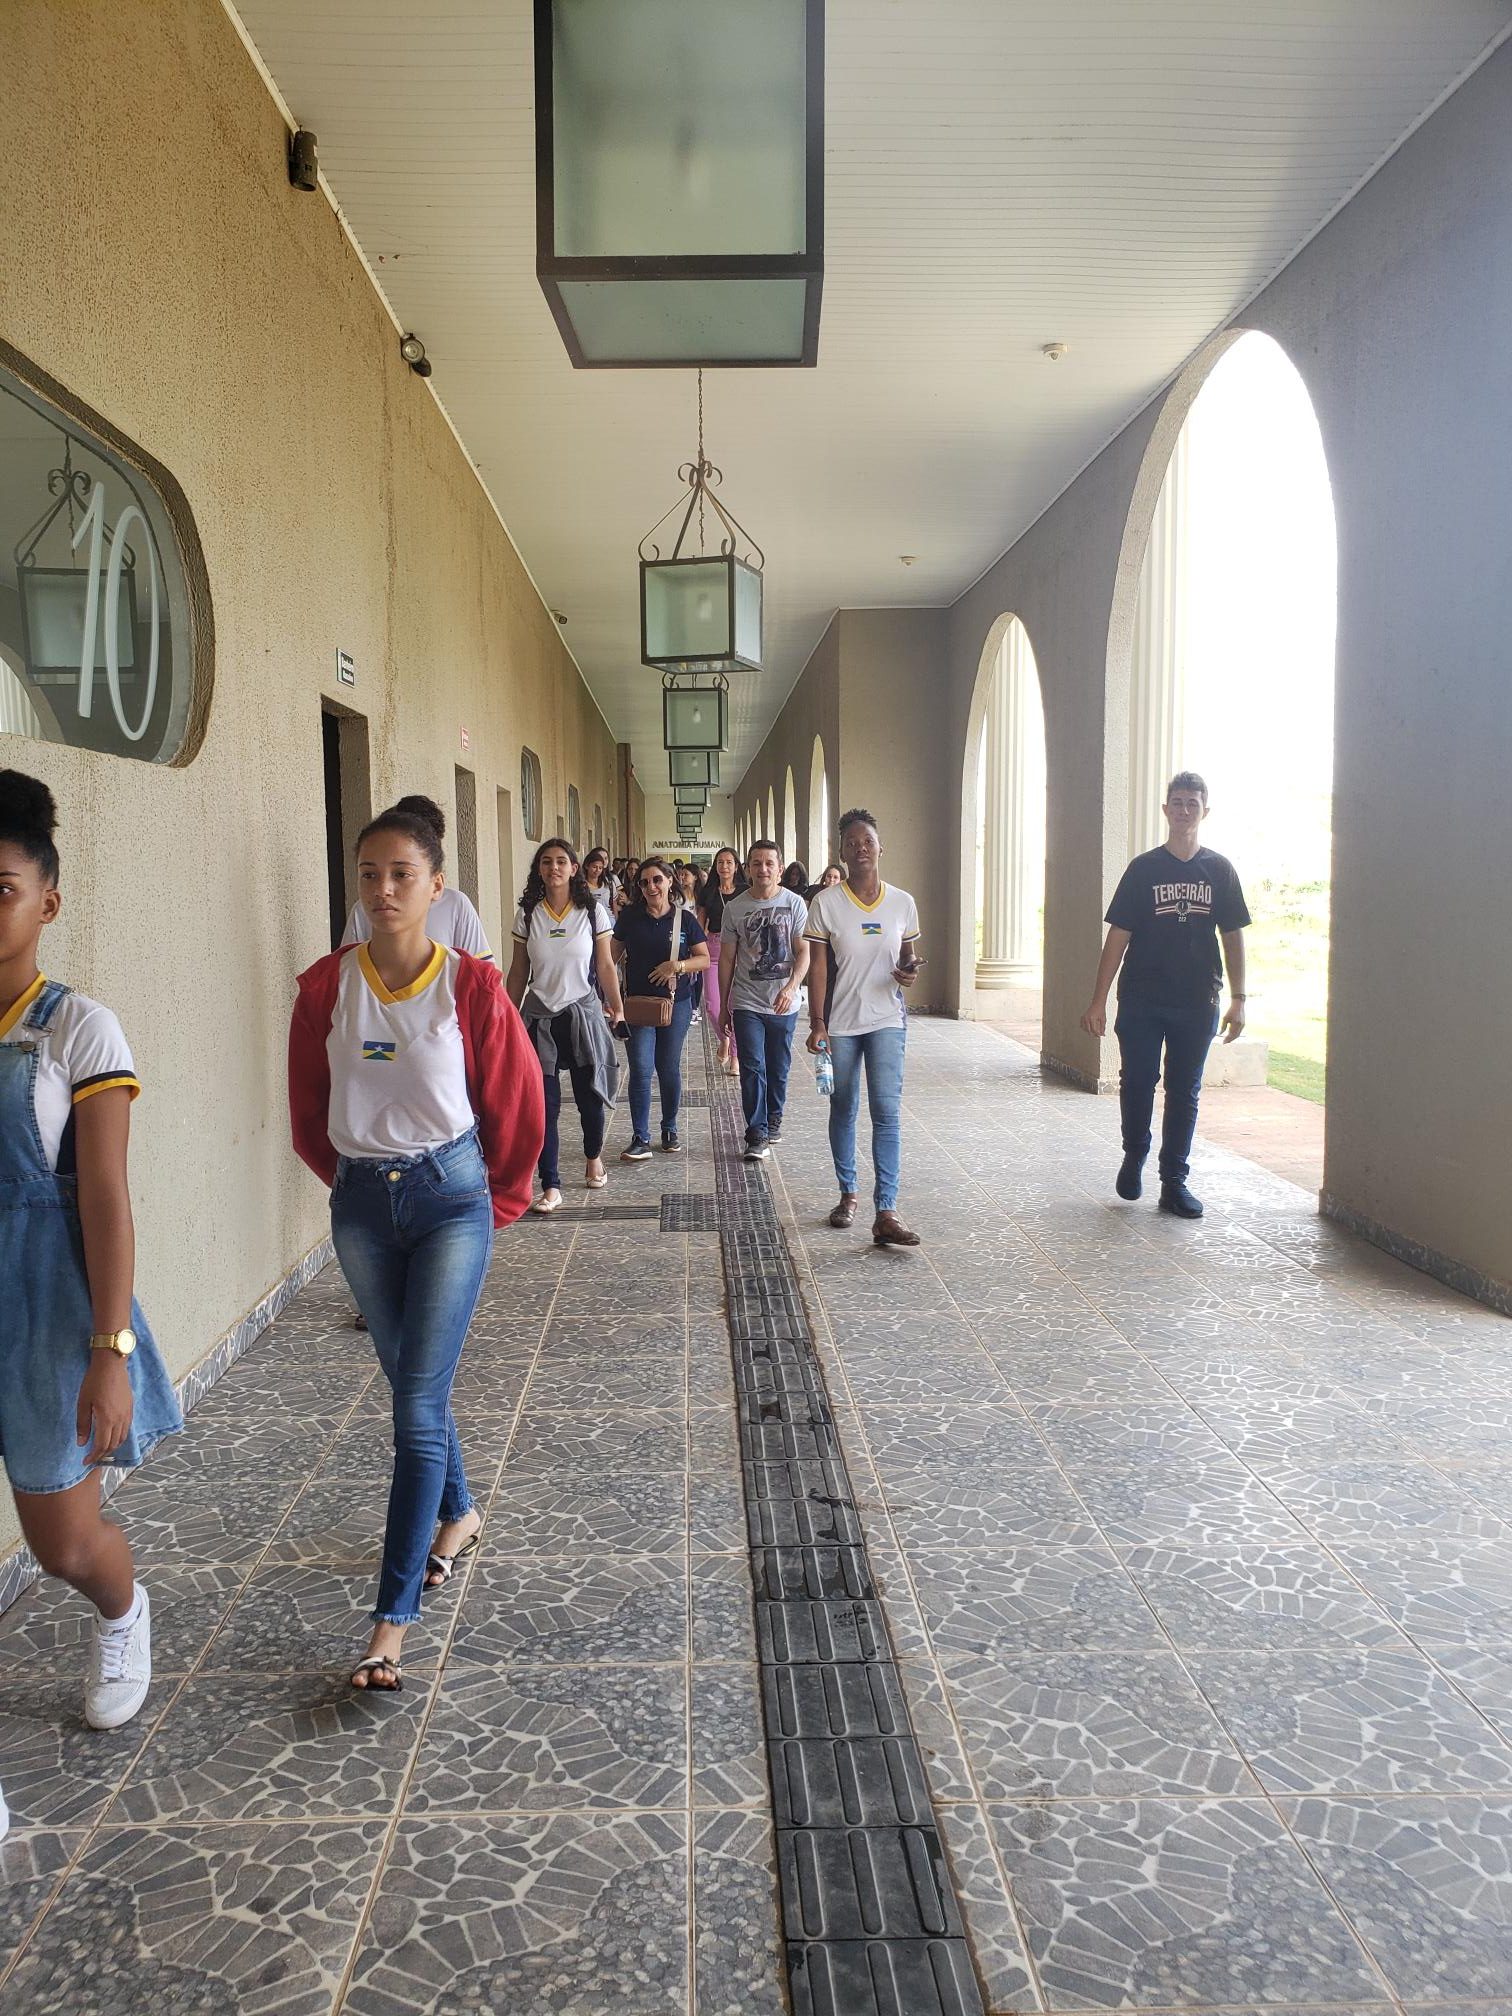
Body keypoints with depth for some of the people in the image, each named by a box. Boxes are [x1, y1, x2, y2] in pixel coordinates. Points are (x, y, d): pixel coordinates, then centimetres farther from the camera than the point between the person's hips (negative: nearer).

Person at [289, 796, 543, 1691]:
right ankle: (460, 1512, 44)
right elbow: (308, 1108, 10)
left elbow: (519, 1104, -2)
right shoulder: (327, 986, -5)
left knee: (420, 1400, -5)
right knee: (411, 1383, 18)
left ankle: (394, 1618, 2)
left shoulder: (471, 984, -12)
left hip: (452, 1197, -3)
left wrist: (500, 1200, 7)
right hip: (362, 1203, 4)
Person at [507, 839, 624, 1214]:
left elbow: (605, 966, 2)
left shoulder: (593, 911, -1)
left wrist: (618, 1011, 0)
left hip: (583, 1013, -1)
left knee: (590, 1097, 5)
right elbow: (517, 972, 7)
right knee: (544, 1105, -3)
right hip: (539, 1017, 1)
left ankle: (593, 1159, 34)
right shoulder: (528, 914, 2)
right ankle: (551, 1187, 2)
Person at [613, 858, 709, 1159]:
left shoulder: (684, 918, 0)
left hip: (676, 1002, 0)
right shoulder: (630, 917, 1)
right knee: (640, 1069, -7)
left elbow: (704, 959, 1)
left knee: (669, 1069, 9)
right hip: (638, 1002, 0)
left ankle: (669, 1130, 27)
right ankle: (640, 1139, -4)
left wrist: (677, 966, -17)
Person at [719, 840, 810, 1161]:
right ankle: (757, 1136, -4)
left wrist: (791, 987, -22)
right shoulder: (735, 907, 0)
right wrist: (723, 1007, 7)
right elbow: (727, 959, 6)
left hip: (784, 1003, 0)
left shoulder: (794, 903, -2)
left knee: (779, 1069, 12)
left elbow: (804, 952, -5)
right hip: (747, 1003, 0)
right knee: (753, 1068, -8)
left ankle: (773, 1121, 33)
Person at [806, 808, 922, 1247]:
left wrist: (910, 970, -9)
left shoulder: (902, 903, 2)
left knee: (887, 1110, -10)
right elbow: (818, 966, -5)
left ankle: (886, 1212, -12)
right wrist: (817, 1022, -11)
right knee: (844, 1110, 11)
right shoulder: (826, 903, -4)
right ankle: (848, 1195, 29)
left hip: (886, 1021, 0)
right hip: (840, 1022, 0)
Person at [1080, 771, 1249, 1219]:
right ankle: (1134, 1156, 26)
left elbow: (1233, 937, 9)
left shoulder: (1219, 870, 5)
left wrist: (1237, 999, 2)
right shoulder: (1144, 868, 0)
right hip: (1141, 1001, -1)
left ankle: (1174, 1182, 13)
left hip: (1197, 1003, 1)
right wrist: (1098, 1000, -6)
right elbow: (1118, 936, -1)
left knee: (1184, 1093, 6)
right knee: (1136, 1083, 1)